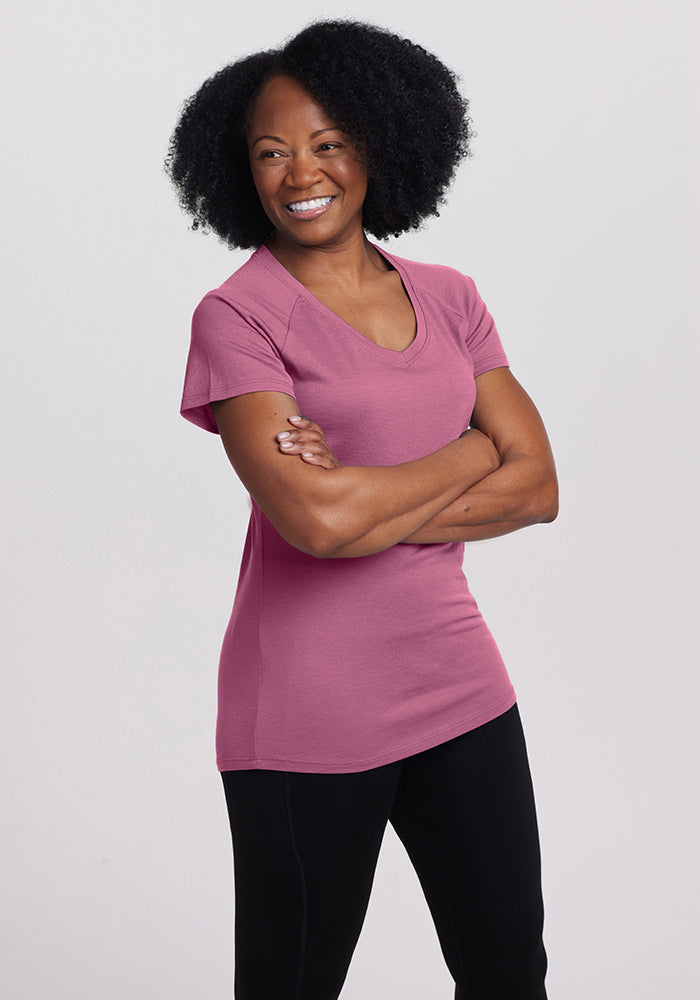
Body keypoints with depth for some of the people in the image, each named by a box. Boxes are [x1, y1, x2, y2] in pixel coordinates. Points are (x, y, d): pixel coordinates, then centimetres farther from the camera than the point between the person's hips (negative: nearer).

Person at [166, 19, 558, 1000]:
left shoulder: (448, 298, 7)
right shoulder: (238, 314, -9)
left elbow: (537, 486, 0)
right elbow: (313, 519, -22)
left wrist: (366, 505, -13)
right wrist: (470, 451, -8)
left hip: (458, 686, 5)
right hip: (306, 715, -5)